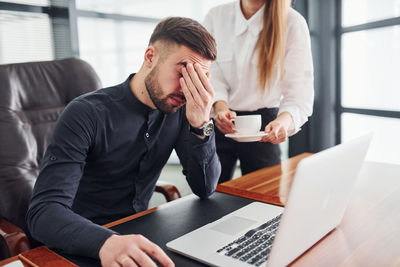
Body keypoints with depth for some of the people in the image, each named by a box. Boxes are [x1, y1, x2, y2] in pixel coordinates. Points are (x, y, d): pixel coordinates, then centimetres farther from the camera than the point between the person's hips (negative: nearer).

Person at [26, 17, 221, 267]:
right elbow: (44, 210, -23)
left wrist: (201, 125, -21)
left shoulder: (178, 110, -3)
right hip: (84, 247, -4)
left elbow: (205, 189, -5)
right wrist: (106, 242, -42)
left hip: (139, 233, 4)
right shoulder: (87, 114, -18)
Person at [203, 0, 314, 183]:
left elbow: (300, 87, -15)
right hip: (219, 123, 1)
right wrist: (220, 107, -28)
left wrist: (285, 120, -35)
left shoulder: (292, 23, -9)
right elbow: (211, 75, -8)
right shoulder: (216, 17, -2)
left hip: (264, 123, -1)